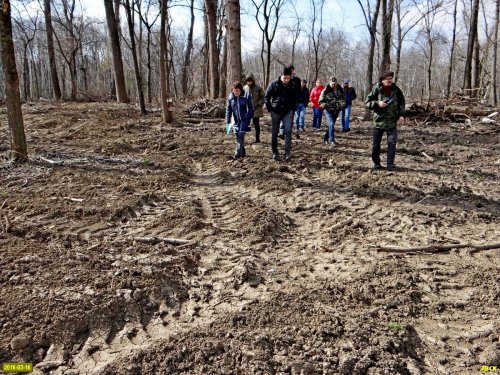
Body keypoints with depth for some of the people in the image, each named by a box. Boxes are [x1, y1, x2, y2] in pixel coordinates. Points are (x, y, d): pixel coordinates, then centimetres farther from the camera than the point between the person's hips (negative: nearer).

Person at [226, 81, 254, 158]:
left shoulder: (247, 96, -9)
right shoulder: (230, 97, 2)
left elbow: (251, 109, -6)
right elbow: (228, 110, 6)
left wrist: (249, 119, -11)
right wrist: (228, 122, 2)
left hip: (244, 120, -4)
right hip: (236, 120, 4)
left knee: (240, 136, -12)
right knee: (238, 136, 9)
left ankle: (238, 153, -9)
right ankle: (242, 152, 23)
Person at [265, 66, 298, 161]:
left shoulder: (293, 86, 4)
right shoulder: (274, 84, -3)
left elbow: (295, 99, 18)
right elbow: (266, 97, 3)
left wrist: (293, 109, 6)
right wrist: (269, 109, -4)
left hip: (288, 112, 1)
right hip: (275, 112, -1)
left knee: (288, 131, -11)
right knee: (275, 133, 6)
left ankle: (288, 153, -8)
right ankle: (275, 153, 17)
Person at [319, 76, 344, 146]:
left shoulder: (340, 90, 3)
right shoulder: (326, 90, -9)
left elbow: (343, 98, 18)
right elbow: (321, 100, -5)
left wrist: (342, 103, -1)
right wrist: (324, 105, -23)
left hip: (336, 110, 5)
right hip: (329, 110, -5)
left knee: (331, 125, 13)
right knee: (331, 124, -18)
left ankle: (326, 138, 30)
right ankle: (332, 140, -15)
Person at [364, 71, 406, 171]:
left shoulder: (396, 89, 0)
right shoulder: (376, 89, -7)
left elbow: (401, 102, 11)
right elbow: (367, 102, -4)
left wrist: (401, 114, 0)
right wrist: (377, 103, -20)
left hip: (392, 121, 1)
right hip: (379, 120, -1)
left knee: (392, 142, -5)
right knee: (376, 143, 5)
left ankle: (390, 164, 2)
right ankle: (376, 163, 22)